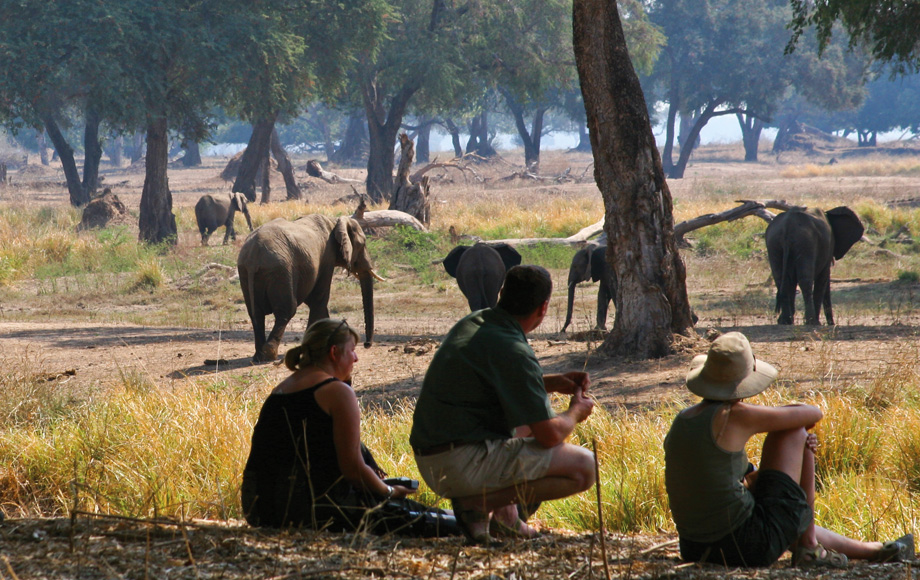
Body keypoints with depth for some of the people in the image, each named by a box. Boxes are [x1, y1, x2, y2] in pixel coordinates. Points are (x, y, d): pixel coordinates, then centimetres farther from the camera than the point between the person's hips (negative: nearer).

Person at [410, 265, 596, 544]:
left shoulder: (472, 323, 10)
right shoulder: (512, 350, -18)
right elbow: (550, 434, -15)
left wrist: (553, 382, 19)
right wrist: (575, 412, 7)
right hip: (465, 466, -9)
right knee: (584, 467, -7)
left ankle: (505, 511, 12)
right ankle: (481, 503, -9)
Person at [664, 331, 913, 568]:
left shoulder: (682, 419, 8)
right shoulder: (734, 416, -15)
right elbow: (813, 414, -3)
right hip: (749, 547, -8)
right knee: (794, 433, 5)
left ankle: (873, 549, 53)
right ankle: (808, 548, 11)